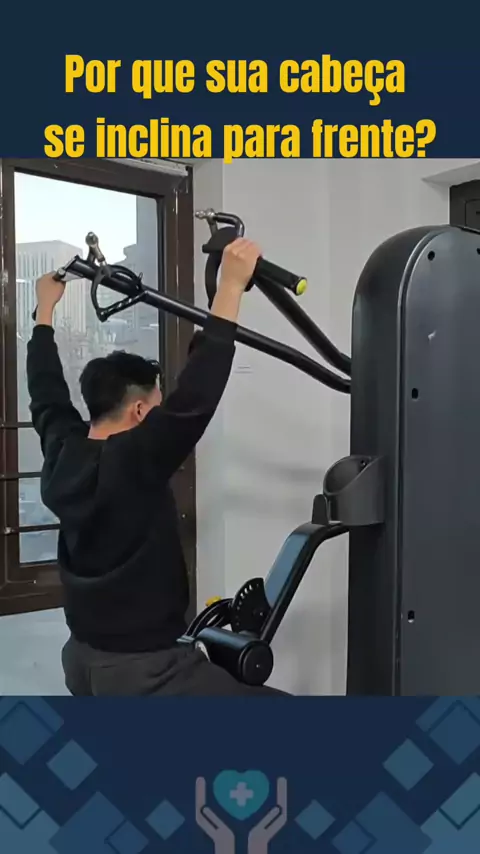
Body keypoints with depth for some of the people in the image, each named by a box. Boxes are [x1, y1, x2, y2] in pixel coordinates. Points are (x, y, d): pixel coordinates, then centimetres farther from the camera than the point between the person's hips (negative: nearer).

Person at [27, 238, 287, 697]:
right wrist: (231, 286, -31)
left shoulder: (63, 454, 0)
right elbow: (194, 396, -33)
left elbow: (47, 393, 16)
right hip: (143, 669, -8)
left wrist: (46, 307, 27)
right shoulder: (133, 463, -22)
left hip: (83, 658, 9)